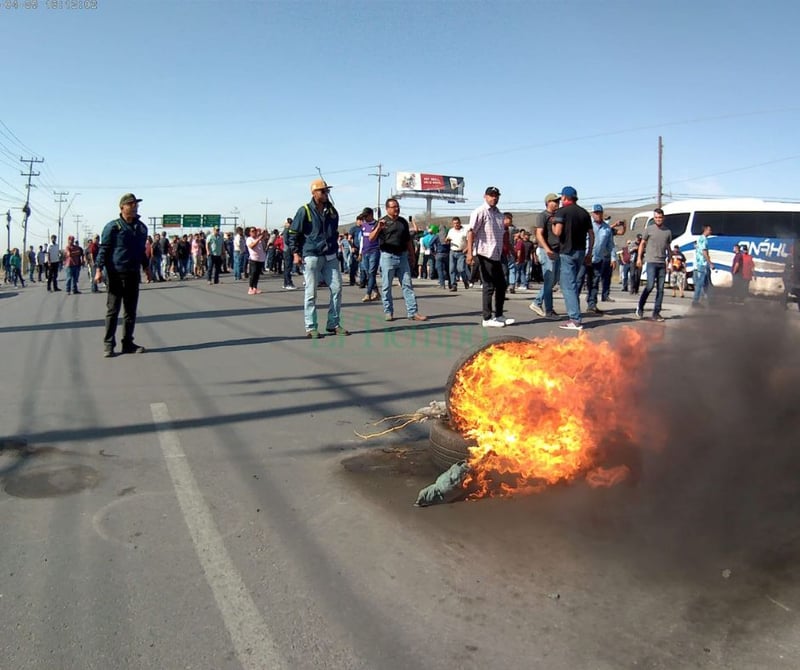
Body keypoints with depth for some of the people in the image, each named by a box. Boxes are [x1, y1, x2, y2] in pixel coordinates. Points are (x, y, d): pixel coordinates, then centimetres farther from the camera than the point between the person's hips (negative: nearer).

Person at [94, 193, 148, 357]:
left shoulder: (142, 227, 12)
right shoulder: (113, 226, -5)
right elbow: (103, 249, -7)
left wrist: (146, 267, 22)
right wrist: (98, 269, -14)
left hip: (133, 274, 6)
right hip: (116, 274, -5)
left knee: (131, 311, 9)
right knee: (112, 310, -1)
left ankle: (128, 343, 16)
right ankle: (108, 344, 6)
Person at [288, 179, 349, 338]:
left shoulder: (332, 211, 11)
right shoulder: (305, 211, -5)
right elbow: (293, 233, -3)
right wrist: (296, 253, -9)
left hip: (330, 257, 5)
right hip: (311, 257, -5)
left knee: (337, 288, 1)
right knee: (311, 293, -1)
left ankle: (334, 324, 11)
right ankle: (311, 328, 6)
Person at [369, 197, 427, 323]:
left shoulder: (403, 221, 13)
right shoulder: (383, 221, -1)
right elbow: (371, 238, -13)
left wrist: (412, 255, 18)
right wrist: (378, 228, -30)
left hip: (402, 256, 4)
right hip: (387, 257, -4)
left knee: (407, 285, 2)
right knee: (386, 286, 2)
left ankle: (413, 312, 3)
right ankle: (388, 312, 13)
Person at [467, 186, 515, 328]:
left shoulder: (499, 214, 17)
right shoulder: (480, 212, -7)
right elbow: (471, 232, -14)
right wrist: (470, 252, -23)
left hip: (496, 255, 9)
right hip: (484, 255, -8)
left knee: (502, 285, 12)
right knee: (489, 286, -5)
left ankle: (498, 316, 21)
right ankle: (487, 319, 3)